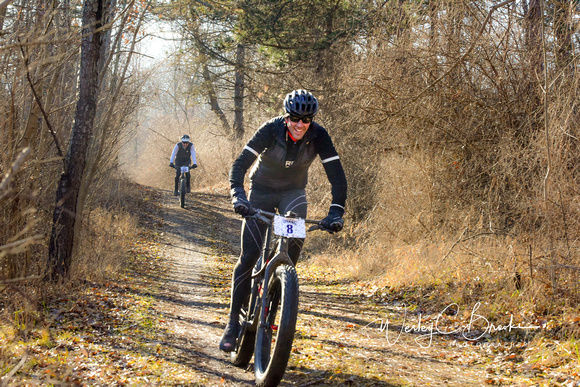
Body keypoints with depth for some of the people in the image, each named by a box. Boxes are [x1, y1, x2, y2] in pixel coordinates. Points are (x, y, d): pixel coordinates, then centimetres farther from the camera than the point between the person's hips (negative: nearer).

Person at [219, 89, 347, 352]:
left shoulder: (318, 136, -21)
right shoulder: (271, 130, -25)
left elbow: (336, 175, -22)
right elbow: (240, 164, -29)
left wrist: (336, 211, -35)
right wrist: (238, 196, -45)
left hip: (293, 192, 1)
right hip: (262, 190, -1)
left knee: (295, 239, -29)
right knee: (249, 256, -10)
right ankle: (234, 322, -1)